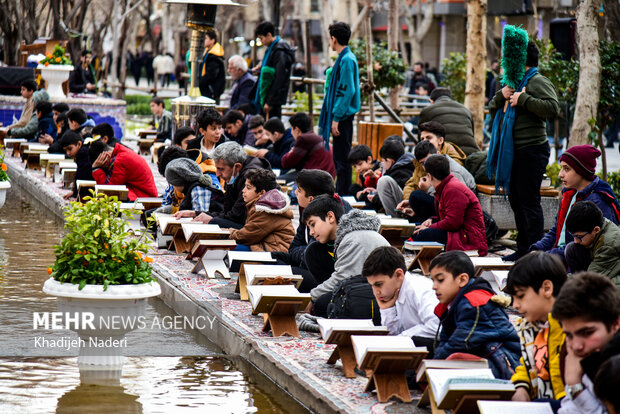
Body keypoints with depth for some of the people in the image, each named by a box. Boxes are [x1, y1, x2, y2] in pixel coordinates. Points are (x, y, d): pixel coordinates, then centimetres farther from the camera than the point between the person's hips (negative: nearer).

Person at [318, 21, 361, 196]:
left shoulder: (347, 60, -16)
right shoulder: (344, 58, 15)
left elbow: (347, 91, -21)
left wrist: (336, 118, -21)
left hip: (343, 115, -10)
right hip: (341, 115, 10)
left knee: (342, 159, -7)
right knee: (339, 158, 14)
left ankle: (342, 195, -4)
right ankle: (340, 193, 19)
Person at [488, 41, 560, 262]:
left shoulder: (538, 82, -9)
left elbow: (552, 107, -23)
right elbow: (492, 108, 20)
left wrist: (523, 99, -21)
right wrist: (501, 95, 0)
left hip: (531, 150, -10)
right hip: (512, 152, 10)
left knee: (529, 202, -9)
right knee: (516, 200, 14)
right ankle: (523, 249, 23)